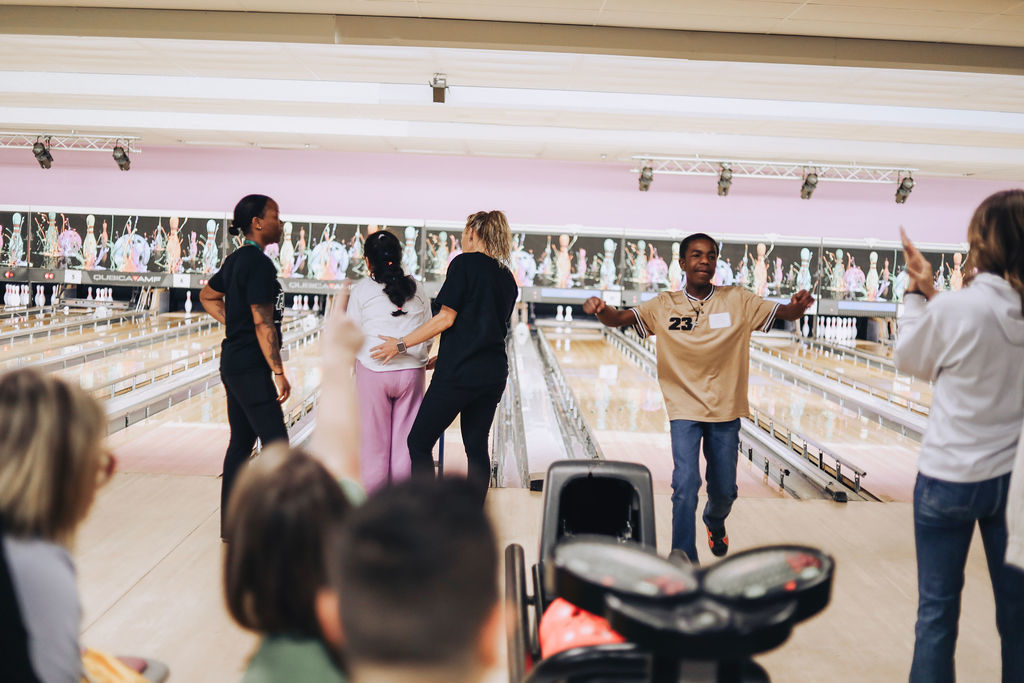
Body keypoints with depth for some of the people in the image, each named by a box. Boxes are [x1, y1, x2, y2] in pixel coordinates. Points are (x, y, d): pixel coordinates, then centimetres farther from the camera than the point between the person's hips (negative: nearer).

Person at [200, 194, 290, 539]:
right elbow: (264, 324, -21)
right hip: (252, 368, -10)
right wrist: (279, 373, -19)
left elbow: (208, 296, 27)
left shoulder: (235, 260, 12)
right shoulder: (259, 264, -17)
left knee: (241, 442, 14)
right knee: (275, 444, -6)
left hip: (233, 364, 10)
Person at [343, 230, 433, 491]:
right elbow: (428, 336, 11)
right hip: (411, 372, 2)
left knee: (373, 440, 6)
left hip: (373, 371, -2)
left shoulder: (362, 289, -1)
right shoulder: (417, 291, 7)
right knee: (406, 438, 7)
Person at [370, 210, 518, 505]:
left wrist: (401, 344, -6)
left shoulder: (465, 263, -7)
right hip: (494, 374, 7)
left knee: (419, 442, 2)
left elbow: (446, 318, -13)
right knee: (477, 447, 13)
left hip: (458, 373, -7)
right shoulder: (508, 279, 14)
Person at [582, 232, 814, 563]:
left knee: (724, 490, 14)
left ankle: (715, 522, 50)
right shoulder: (664, 305, -5)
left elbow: (784, 313, -9)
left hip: (726, 411, 2)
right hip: (685, 410, -1)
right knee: (685, 486, -14)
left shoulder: (738, 300, -4)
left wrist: (797, 306, -33)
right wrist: (600, 309, -36)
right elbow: (619, 319, -13)